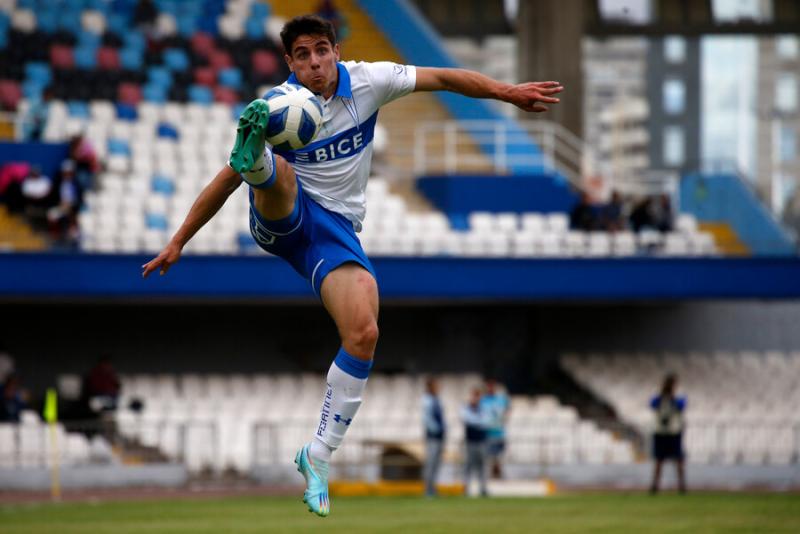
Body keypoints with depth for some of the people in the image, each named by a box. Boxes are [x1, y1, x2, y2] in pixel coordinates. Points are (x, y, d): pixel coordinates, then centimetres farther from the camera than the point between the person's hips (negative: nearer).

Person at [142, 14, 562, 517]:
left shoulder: (366, 81, -2)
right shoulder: (278, 110, -7)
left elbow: (443, 78, 2)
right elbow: (224, 182, 0)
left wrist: (508, 92, -8)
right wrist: (177, 242, 0)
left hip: (335, 229, 2)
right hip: (282, 217, -2)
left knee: (364, 334, -19)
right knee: (279, 172, -37)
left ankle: (318, 456, -10)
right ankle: (253, 148, -76)